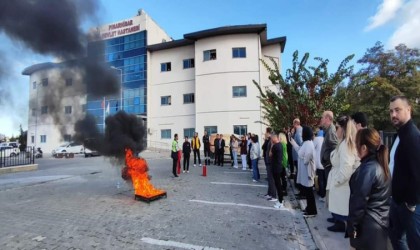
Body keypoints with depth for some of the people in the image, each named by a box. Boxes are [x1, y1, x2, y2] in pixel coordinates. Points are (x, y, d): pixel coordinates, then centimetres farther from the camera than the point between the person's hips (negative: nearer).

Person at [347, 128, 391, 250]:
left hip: (368, 225, -8)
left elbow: (359, 201, -21)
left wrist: (352, 225, -13)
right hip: (381, 222, 8)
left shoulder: (367, 169, -24)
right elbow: (379, 197, 11)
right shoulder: (381, 165, 3)